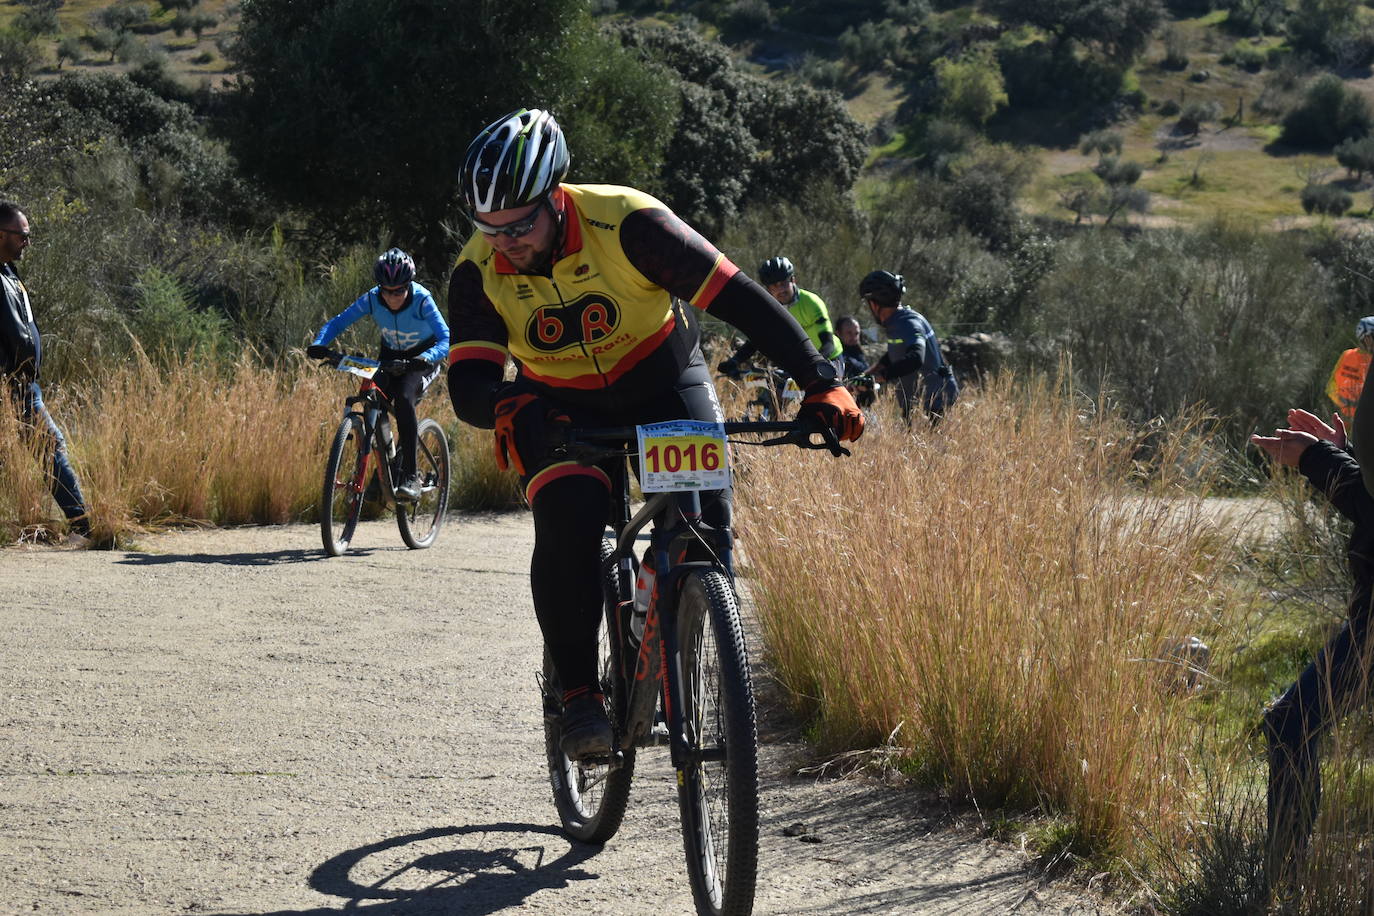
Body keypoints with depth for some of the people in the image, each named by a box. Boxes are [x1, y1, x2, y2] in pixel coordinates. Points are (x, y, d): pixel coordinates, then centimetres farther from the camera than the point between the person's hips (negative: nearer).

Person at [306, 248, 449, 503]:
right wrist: (319, 344, -36)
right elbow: (338, 322, -16)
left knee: (404, 398, -30)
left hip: (424, 356, -4)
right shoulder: (372, 299, -21)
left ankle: (410, 476, -29)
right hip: (392, 355, 4)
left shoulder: (421, 300, -30)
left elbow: (446, 340, -37)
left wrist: (423, 359, -56)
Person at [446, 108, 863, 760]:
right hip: (562, 406, 1)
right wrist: (506, 408, -51)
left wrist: (821, 382, -35)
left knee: (703, 521, -21)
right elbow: (468, 382, -26)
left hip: (664, 382, -1)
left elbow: (739, 299, -28)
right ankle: (578, 694, -14)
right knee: (566, 524, -27)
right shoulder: (479, 272, -21)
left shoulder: (625, 223, -29)